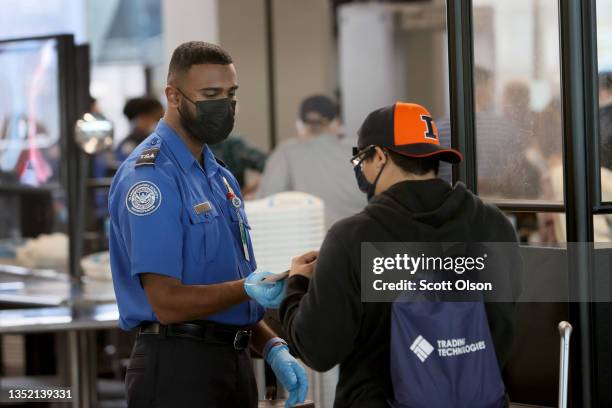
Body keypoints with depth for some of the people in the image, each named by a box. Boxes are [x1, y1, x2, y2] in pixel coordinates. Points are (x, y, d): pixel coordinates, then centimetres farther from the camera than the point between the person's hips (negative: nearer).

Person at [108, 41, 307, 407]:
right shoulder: (149, 176, -13)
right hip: (177, 366, -8)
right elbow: (168, 302, -18)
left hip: (234, 363, 8)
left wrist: (273, 349, 5)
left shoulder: (221, 177, 16)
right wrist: (247, 288, -30)